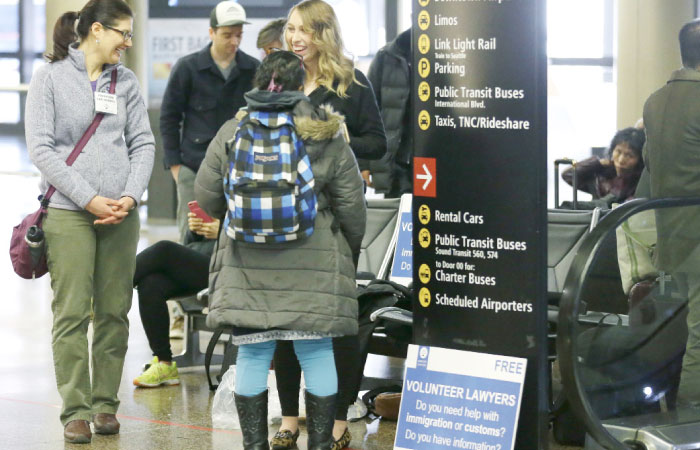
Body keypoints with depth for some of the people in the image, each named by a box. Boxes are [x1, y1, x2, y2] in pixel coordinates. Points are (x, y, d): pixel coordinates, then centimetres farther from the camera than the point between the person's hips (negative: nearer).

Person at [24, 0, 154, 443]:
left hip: (121, 214, 4)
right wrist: (89, 198, -12)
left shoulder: (126, 82, 12)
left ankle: (106, 404, 14)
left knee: (114, 312, 5)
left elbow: (143, 143, 10)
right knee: (72, 314, -5)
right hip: (68, 212, -4)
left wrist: (130, 196, -6)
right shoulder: (51, 78, -1)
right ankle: (76, 410, 0)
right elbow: (41, 149, -6)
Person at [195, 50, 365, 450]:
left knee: (252, 354, 7)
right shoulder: (328, 139, 0)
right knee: (317, 353, 6)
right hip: (314, 266, -1)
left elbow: (208, 197, 8)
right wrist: (351, 252, 19)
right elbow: (352, 207, 3)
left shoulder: (231, 133, 4)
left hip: (248, 264, 1)